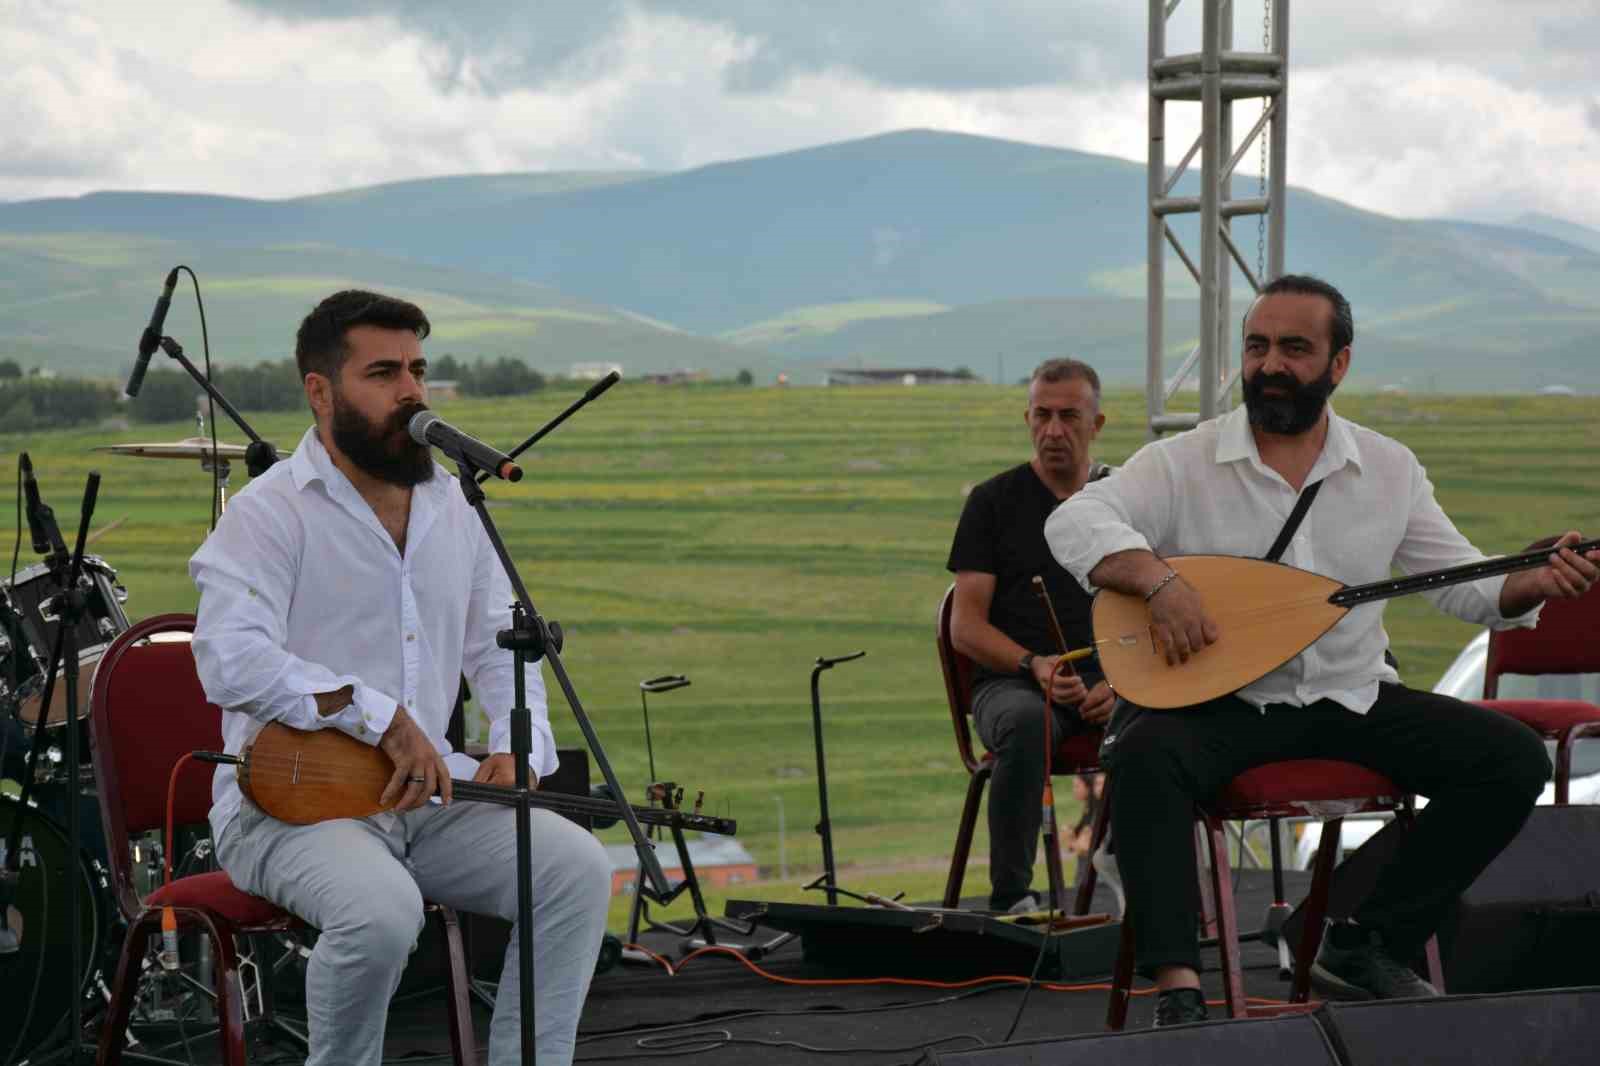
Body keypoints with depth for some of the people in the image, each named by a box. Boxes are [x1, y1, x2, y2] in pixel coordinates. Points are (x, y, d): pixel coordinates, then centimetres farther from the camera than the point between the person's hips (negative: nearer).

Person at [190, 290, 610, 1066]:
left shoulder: (452, 506, 14)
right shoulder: (268, 512, -9)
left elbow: (499, 644, 22)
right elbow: (231, 660, -23)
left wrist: (515, 747, 2)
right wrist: (379, 717, -26)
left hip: (425, 797, 6)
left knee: (577, 868, -16)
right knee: (382, 909, -35)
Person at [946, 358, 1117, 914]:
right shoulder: (994, 502, 7)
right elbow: (965, 627, 2)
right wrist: (1034, 666, -16)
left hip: (1107, 681, 2)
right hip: (1011, 680, -2)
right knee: (1026, 723, -39)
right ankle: (1011, 897, -32)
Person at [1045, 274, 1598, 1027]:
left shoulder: (1390, 470, 7)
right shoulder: (1182, 463, -4)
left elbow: (1463, 585, 10)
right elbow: (1074, 523, -16)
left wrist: (1532, 585, -12)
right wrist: (1158, 579, -33)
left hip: (1349, 698, 4)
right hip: (1215, 703, -4)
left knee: (1513, 759, -12)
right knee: (1146, 756, -36)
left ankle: (1366, 949, -5)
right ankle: (1177, 986, -32)